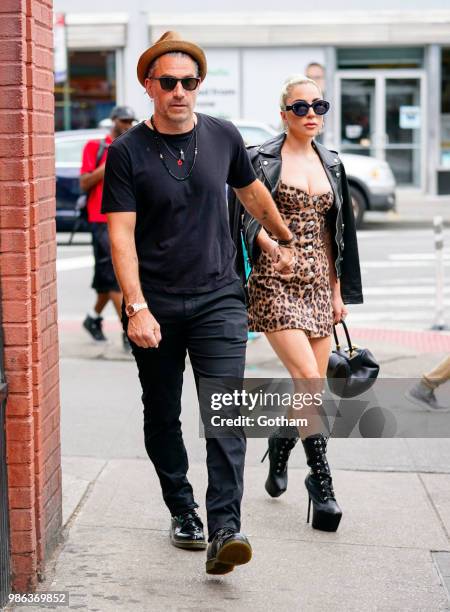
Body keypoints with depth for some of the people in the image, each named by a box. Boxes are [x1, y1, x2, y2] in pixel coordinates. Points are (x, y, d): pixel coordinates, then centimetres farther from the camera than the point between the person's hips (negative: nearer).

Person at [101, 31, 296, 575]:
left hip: (218, 299, 1)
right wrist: (136, 307, -23)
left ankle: (224, 530, -15)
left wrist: (284, 240, 35)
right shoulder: (128, 152, -6)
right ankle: (181, 510, 29)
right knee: (162, 416, 11)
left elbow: (252, 192, 23)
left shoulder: (223, 137, 3)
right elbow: (121, 234, -12)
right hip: (155, 307, 0)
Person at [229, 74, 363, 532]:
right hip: (276, 283, -6)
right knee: (308, 379, -16)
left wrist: (339, 291, 14)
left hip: (319, 283, 6)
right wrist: (273, 245, -23)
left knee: (312, 388, 4)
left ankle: (279, 448, 31)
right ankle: (322, 483, -12)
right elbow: (250, 219, -5)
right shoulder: (262, 159, -1)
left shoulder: (330, 164, 15)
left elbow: (335, 232, 17)